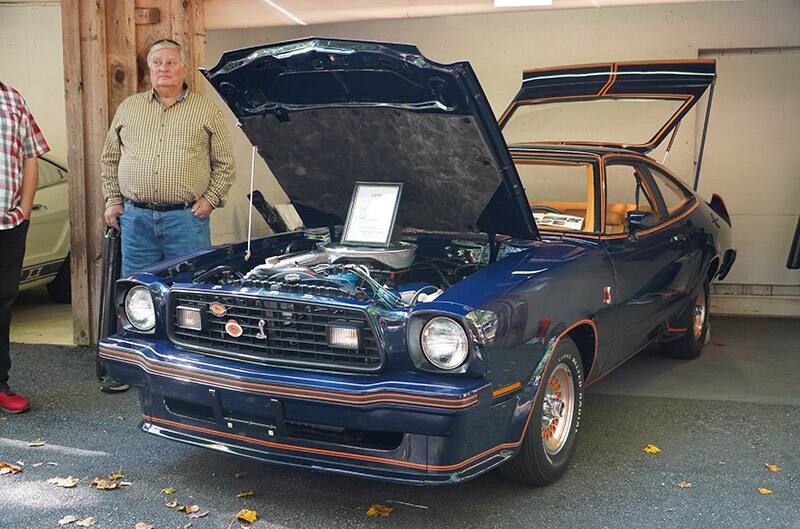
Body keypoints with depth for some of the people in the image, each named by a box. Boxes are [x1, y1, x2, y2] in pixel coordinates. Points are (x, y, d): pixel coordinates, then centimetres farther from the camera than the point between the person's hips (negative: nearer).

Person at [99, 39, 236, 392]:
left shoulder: (206, 112, 5)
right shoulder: (129, 109, 12)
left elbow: (225, 164, 6)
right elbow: (109, 159, 18)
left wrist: (210, 199, -4)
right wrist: (112, 200, 9)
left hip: (187, 219, -2)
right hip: (135, 218, 3)